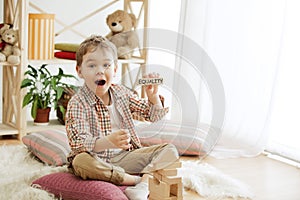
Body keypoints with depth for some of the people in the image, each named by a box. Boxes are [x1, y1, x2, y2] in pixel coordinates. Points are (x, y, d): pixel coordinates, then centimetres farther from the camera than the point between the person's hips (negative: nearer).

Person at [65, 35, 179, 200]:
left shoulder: (122, 93, 7)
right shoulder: (77, 104, -11)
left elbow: (153, 115, 16)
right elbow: (78, 143, -23)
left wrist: (153, 96, -6)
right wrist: (109, 142, -39)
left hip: (125, 156, 5)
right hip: (98, 160, -5)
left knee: (170, 150, -9)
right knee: (80, 161, -39)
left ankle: (142, 185, -34)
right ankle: (134, 179, -28)